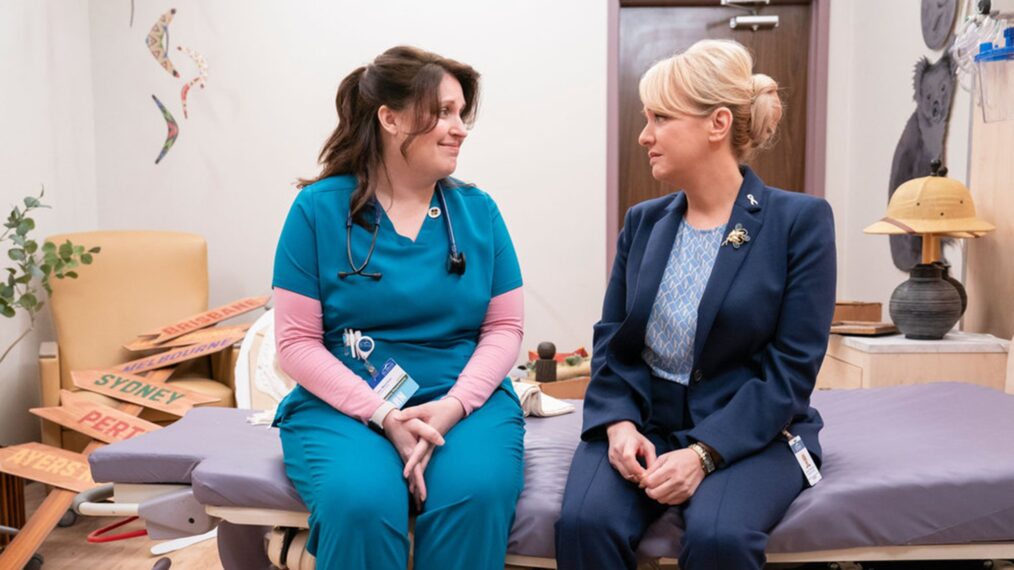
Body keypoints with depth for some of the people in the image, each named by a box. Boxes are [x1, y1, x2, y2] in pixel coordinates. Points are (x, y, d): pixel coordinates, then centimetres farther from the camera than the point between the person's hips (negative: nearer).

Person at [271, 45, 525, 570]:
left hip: (465, 400, 2)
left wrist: (454, 405, -13)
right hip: (342, 404, -1)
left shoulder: (478, 211, 6)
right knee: (360, 503, -32)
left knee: (475, 497, -29)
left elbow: (505, 327, 5)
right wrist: (383, 415, -16)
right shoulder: (319, 208, -3)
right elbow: (296, 341, -4)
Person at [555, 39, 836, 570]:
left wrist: (703, 453, -20)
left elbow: (790, 368, -11)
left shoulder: (800, 220, -5)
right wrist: (618, 423, -12)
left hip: (749, 432, -3)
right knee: (583, 522, -25)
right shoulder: (643, 221, 8)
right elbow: (611, 341, 7)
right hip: (643, 420, 3)